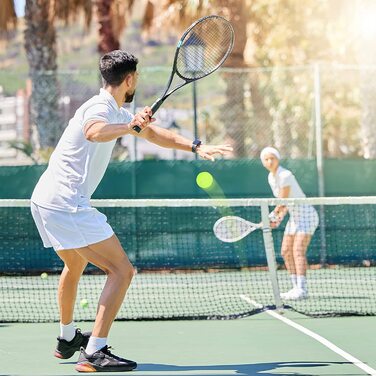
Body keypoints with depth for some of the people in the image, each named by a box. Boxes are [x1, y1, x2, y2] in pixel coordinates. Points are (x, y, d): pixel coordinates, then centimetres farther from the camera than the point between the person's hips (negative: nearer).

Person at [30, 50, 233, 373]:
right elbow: (94, 132, -38)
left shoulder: (117, 112, 19)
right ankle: (94, 353, -21)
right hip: (66, 203, -11)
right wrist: (130, 127, -55)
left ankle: (67, 339, 48)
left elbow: (154, 132, 32)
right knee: (122, 271, -13)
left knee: (75, 266, 33)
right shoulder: (100, 107, -13)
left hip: (45, 201, 11)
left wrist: (196, 147, 25)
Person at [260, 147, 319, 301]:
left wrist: (271, 217, -8)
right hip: (294, 217, 9)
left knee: (298, 250, -20)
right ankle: (297, 288, 10)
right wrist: (279, 218, 0)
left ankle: (302, 289, -25)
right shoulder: (271, 177, 6)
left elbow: (282, 203, -19)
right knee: (286, 252, 5)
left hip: (306, 215, -9)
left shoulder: (285, 176, -21)